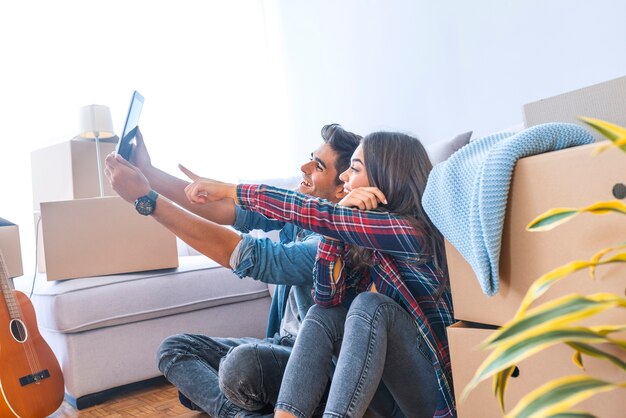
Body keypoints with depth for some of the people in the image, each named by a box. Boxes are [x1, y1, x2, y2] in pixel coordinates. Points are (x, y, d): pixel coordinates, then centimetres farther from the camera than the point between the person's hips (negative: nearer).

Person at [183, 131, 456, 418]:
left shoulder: (409, 230, -19)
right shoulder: (365, 239, 5)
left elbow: (315, 214, -24)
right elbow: (328, 297, -6)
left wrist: (228, 190, -17)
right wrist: (340, 216, -14)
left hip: (432, 388, -7)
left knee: (371, 304, -28)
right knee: (323, 313, -9)